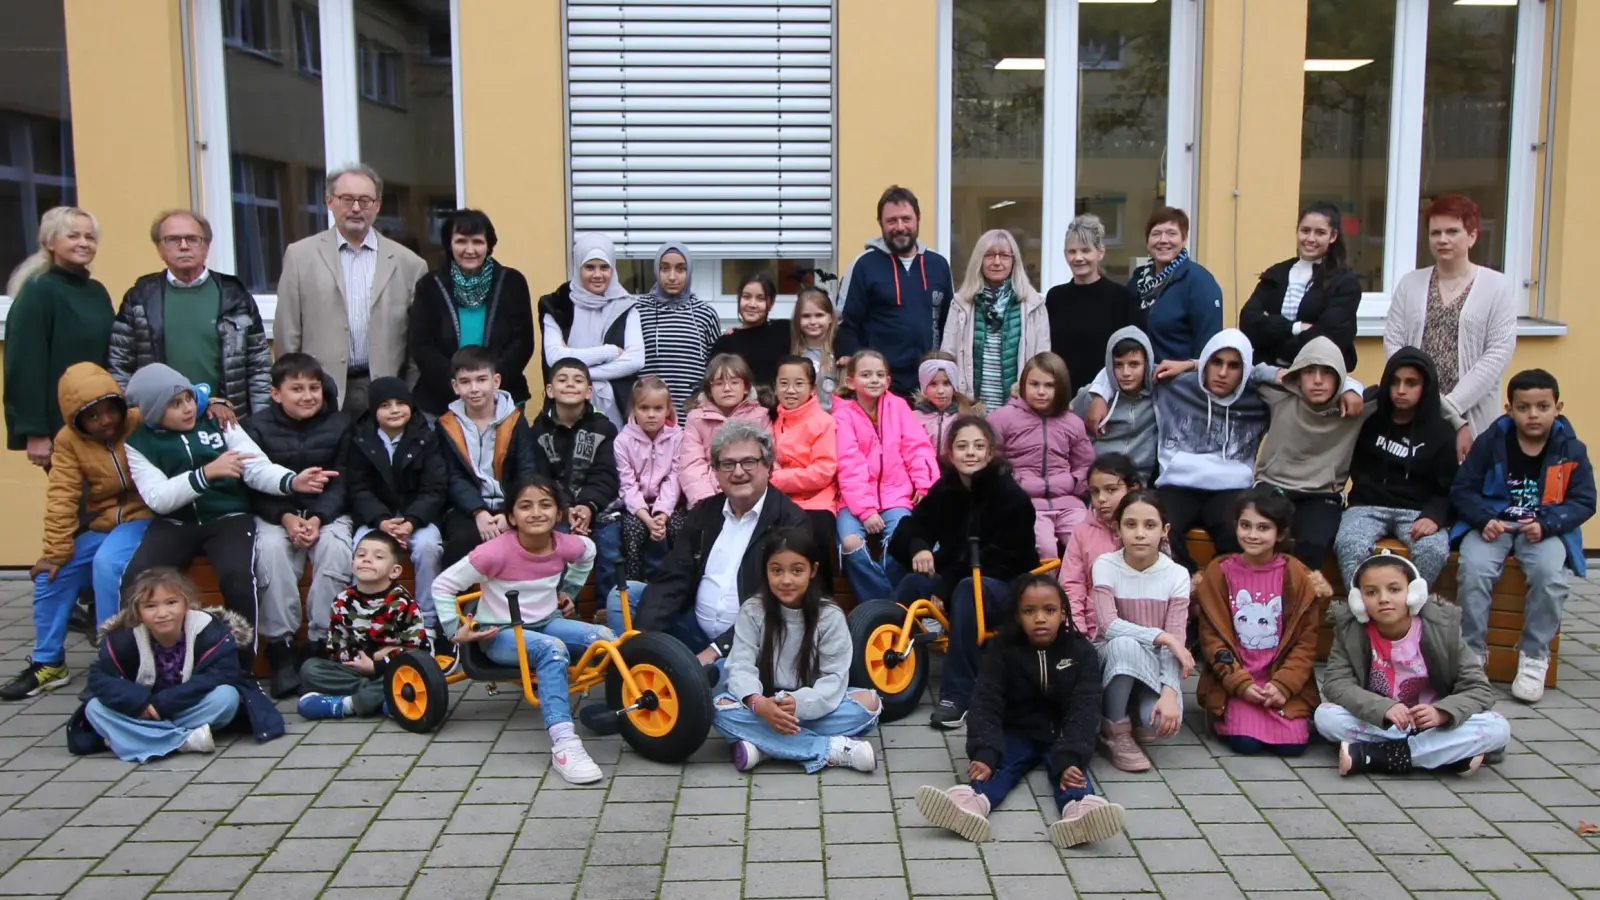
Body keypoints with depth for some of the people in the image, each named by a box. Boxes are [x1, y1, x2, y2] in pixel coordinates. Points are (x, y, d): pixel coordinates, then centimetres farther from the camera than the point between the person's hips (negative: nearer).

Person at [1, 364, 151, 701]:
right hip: (101, 526, 5)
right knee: (51, 574, -5)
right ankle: (48, 663, 14)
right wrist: (56, 551, -7)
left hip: (143, 517, -5)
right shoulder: (69, 441, -2)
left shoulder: (142, 424, -10)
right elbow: (62, 499, -4)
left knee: (107, 564, -30)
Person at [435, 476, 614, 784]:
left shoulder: (565, 545, -9)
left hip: (547, 622, 5)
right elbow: (442, 585, -12)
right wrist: (456, 630, -13)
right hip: (501, 633, -5)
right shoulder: (496, 552, -21)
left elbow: (588, 551, 18)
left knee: (605, 638, -22)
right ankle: (563, 745, -44)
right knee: (553, 649, -37)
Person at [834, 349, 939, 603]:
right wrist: (865, 510, -18)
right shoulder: (843, 415, -1)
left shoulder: (897, 406, 7)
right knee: (850, 542, -28)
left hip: (895, 496, 1)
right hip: (856, 500, -1)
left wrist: (925, 484, -14)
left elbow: (917, 447, 2)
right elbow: (850, 466, -9)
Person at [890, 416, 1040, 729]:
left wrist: (945, 585, -27)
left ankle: (957, 696, -37)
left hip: (1008, 587, -5)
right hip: (954, 580, 5)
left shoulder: (1010, 496, -13)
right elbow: (911, 527, 2)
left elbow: (1001, 559, -19)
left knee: (967, 591, -37)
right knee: (912, 583, -25)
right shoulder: (944, 489, 4)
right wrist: (917, 547, -24)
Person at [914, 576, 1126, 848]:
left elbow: (1084, 708, -18)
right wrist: (984, 752, -33)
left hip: (1062, 734, 0)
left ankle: (1080, 810, -62)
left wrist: (1070, 758, -35)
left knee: (1070, 765, -30)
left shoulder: (1081, 651, -7)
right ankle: (971, 804, -59)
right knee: (997, 761, -28)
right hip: (1016, 732, 0)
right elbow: (986, 703, -15)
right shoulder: (1002, 649, -6)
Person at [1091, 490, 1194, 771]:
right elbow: (1109, 626, -23)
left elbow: (1175, 643, -15)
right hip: (1115, 661, -1)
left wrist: (1169, 693, -29)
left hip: (1155, 665, 1)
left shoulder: (1177, 575, -11)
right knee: (1124, 644, -37)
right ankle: (1115, 731, -15)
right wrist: (1162, 637, -28)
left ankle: (1137, 720, 10)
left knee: (1162, 721, -30)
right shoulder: (1105, 566, -13)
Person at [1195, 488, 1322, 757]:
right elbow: (1212, 637, -2)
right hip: (1234, 682, -1)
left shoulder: (1296, 576, -1)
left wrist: (1282, 685, -12)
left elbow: (1306, 640, 0)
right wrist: (1241, 684, -12)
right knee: (1245, 742, -22)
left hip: (1283, 681, 1)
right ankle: (1224, 715, 10)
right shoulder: (1219, 572, -2)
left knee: (1291, 744, -17)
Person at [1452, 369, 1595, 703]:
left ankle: (1534, 656, -10)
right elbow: (1461, 489, 1)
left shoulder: (1571, 449, -1)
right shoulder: (1490, 442, -2)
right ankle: (1472, 651, -12)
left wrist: (1546, 525, -17)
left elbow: (1583, 502, 1)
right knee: (1473, 569, -29)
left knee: (1551, 575, -30)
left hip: (1545, 530, 0)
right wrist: (1485, 519, -17)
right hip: (1493, 524, 0)